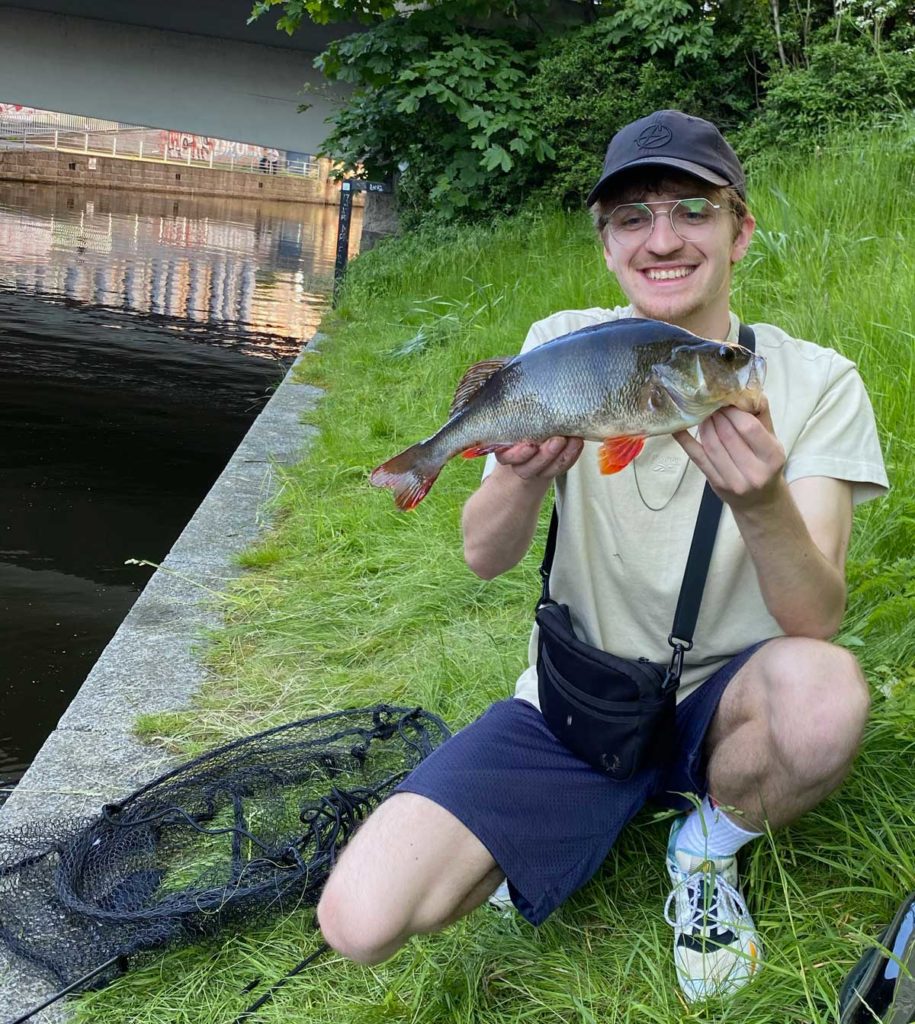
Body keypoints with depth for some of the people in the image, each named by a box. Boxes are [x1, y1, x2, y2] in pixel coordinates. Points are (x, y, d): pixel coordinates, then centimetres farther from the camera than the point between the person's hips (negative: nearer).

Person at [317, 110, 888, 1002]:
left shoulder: (816, 383, -9)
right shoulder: (564, 346, -4)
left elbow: (817, 619, -20)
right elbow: (483, 558, -9)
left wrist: (760, 503, -42)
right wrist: (524, 477, -33)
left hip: (721, 703, 0)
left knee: (823, 693, -37)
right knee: (361, 919, -20)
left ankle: (708, 849, -1)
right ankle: (579, 828, 12)